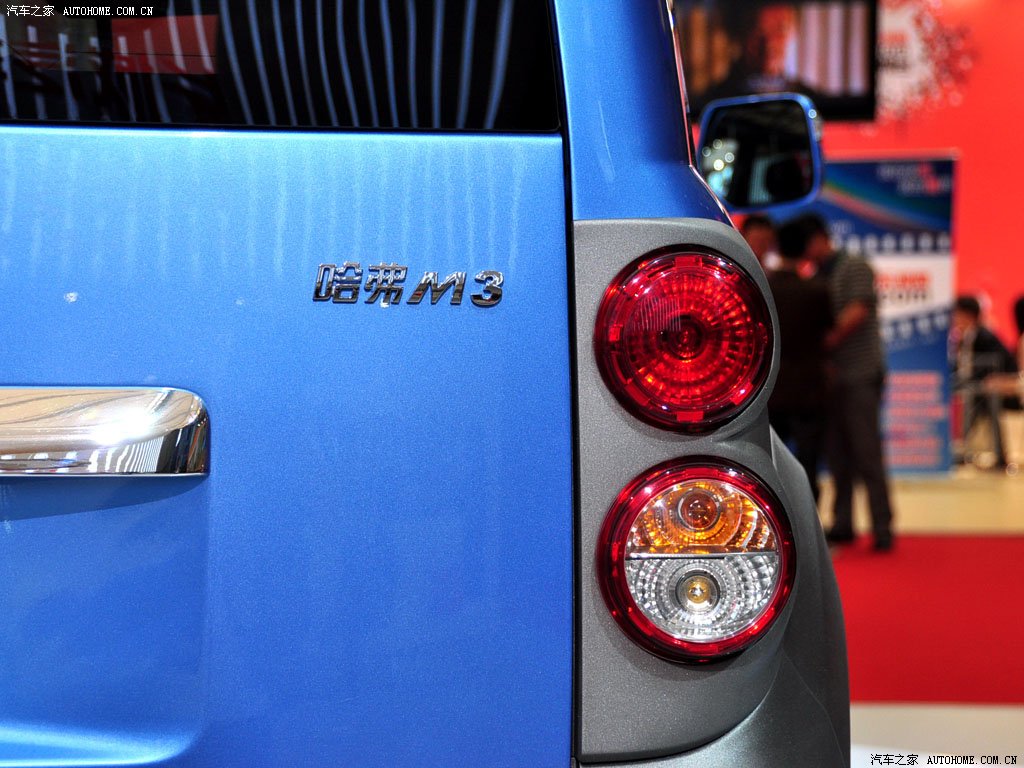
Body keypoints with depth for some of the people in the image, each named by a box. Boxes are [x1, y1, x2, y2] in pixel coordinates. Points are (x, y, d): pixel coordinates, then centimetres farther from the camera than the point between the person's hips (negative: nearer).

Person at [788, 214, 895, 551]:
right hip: (831, 377, 7)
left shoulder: (855, 267, -4)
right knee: (837, 455, 7)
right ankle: (842, 524, 13)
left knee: (866, 454, -6)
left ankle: (882, 528, -2)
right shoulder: (817, 278, 16)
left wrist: (824, 343, -19)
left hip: (859, 375, -7)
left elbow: (857, 312, -17)